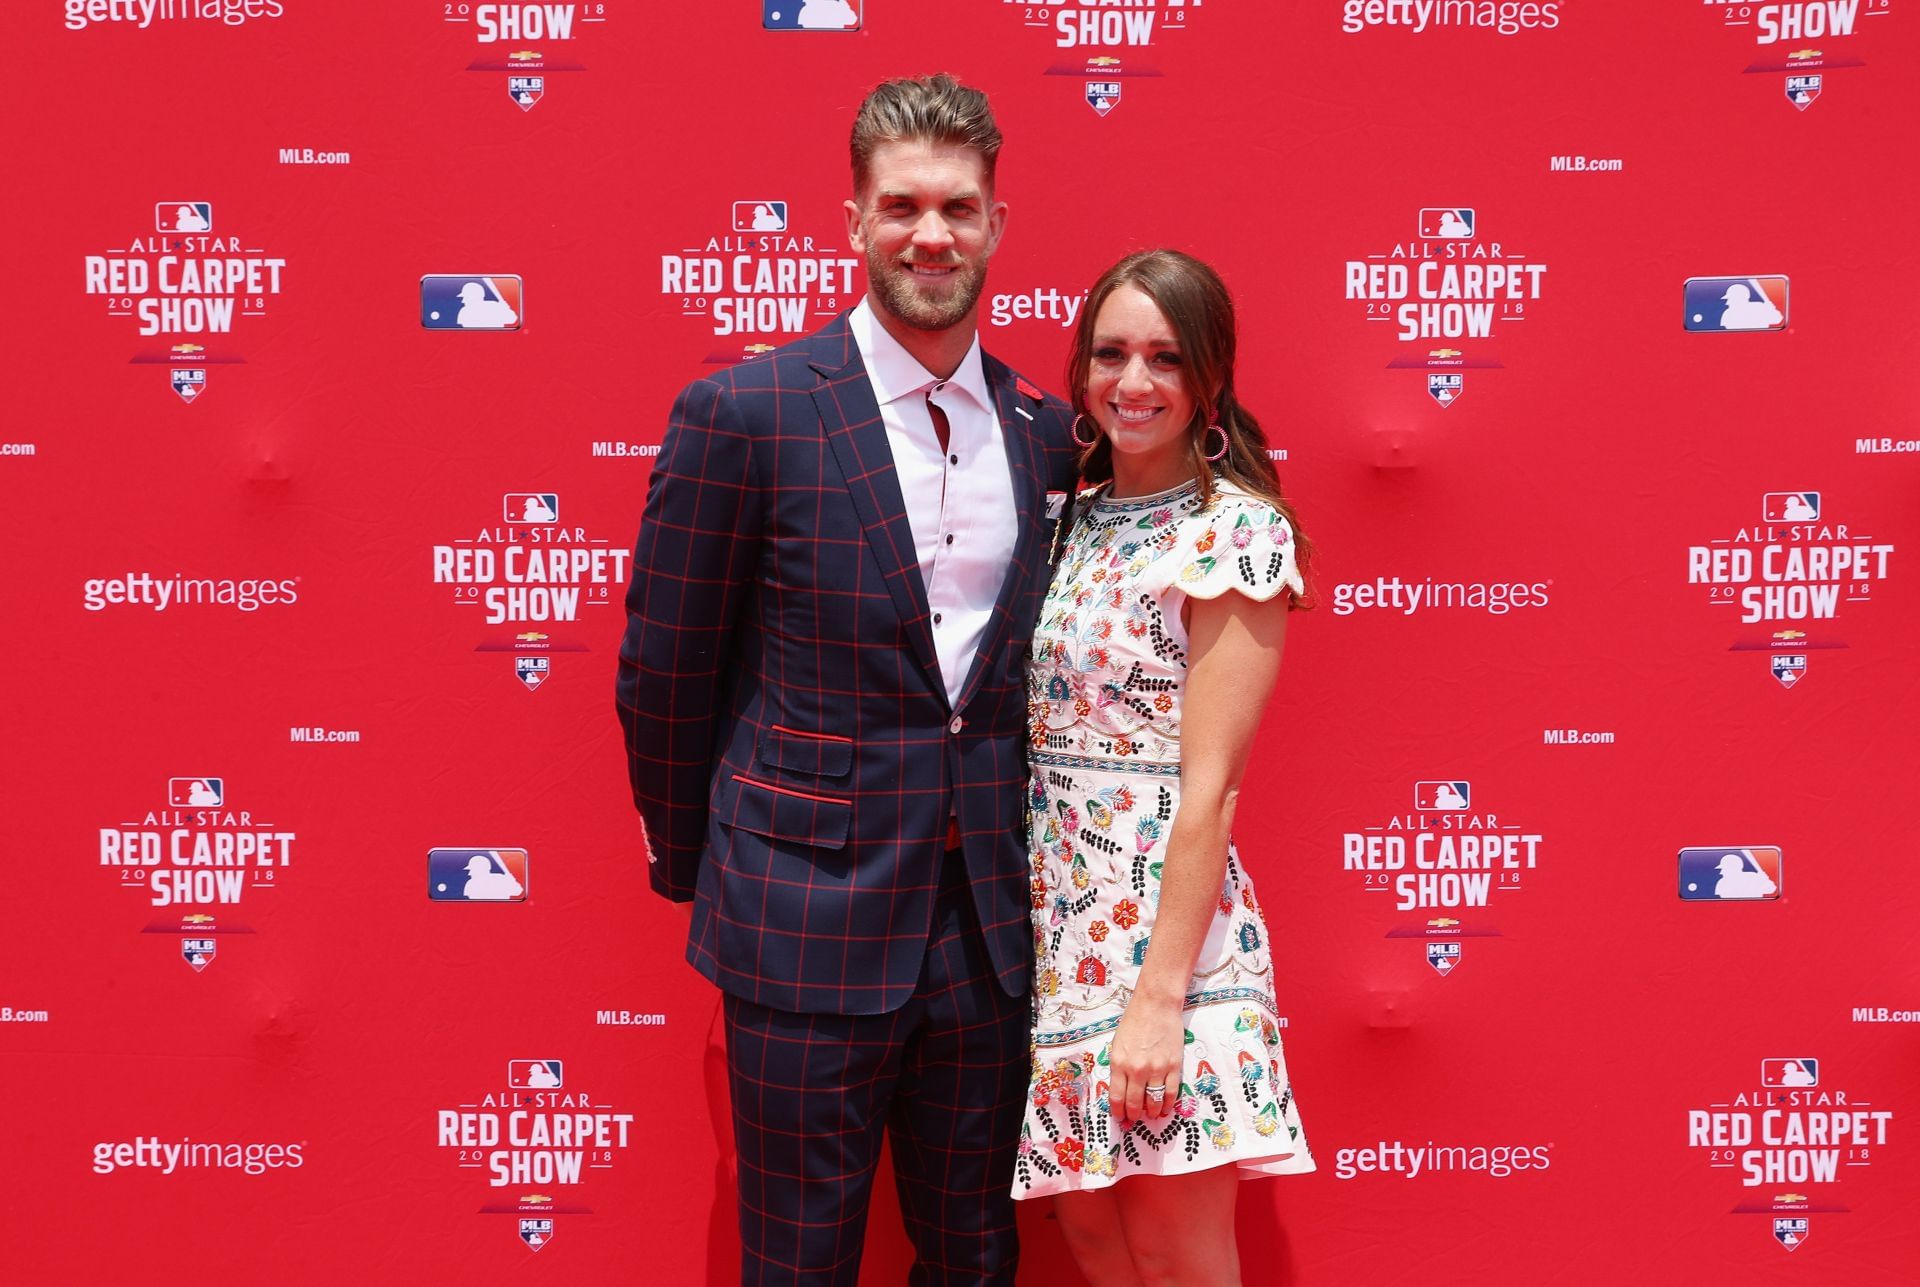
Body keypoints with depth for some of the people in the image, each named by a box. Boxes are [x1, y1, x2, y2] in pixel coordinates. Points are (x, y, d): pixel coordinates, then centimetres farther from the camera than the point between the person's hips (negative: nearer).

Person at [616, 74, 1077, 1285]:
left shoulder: (1043, 429, 5)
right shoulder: (743, 413, -10)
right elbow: (661, 675, -2)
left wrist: (1014, 858, 11)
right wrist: (695, 866, 6)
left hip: (988, 930, 4)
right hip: (811, 925, -4)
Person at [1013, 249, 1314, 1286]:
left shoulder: (1236, 530, -9)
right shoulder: (1073, 518, 11)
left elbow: (1209, 783, -15)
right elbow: (1044, 725, 12)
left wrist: (1159, 996, -19)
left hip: (1164, 918, -6)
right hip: (1058, 920, 6)